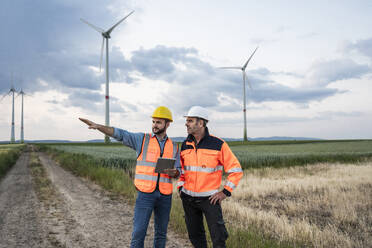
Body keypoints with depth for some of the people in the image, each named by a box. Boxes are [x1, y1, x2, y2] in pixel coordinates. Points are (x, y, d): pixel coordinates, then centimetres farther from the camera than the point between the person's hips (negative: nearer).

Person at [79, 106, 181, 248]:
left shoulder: (174, 147, 8)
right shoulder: (142, 139, 1)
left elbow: (178, 172, 9)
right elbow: (119, 134, -8)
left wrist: (170, 171, -15)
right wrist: (97, 126, -21)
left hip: (165, 195, 3)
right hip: (145, 193, -3)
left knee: (161, 233, 12)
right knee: (138, 233, -6)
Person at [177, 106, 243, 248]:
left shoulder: (218, 144, -10)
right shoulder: (185, 145, 5)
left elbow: (236, 170, -6)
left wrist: (225, 192, -10)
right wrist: (180, 187, 7)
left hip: (210, 198, -4)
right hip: (188, 199, 5)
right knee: (195, 236, 13)